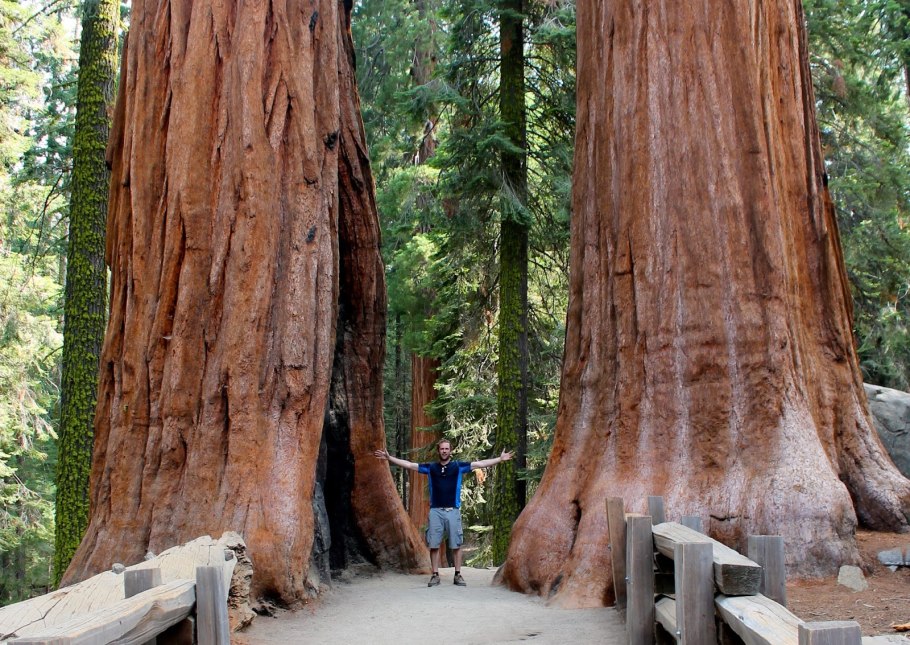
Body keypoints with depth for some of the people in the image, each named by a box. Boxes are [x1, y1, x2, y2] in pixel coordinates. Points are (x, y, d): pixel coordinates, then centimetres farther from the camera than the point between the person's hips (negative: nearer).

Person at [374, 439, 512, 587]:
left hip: (453, 511, -1)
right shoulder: (431, 468, 8)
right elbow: (408, 464, 8)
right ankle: (435, 575, 10)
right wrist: (389, 458, 2)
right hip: (435, 511, 1)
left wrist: (500, 459, -4)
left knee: (456, 545, 1)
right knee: (434, 545, 1)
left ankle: (458, 575, 10)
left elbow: (481, 464, 2)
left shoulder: (458, 466, 5)